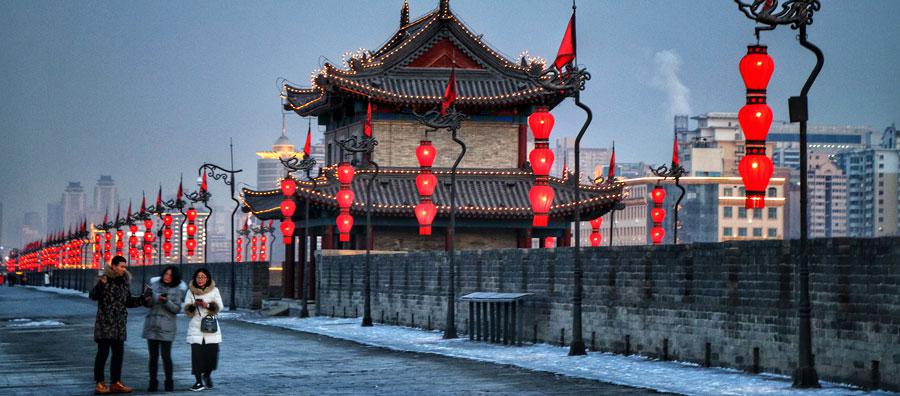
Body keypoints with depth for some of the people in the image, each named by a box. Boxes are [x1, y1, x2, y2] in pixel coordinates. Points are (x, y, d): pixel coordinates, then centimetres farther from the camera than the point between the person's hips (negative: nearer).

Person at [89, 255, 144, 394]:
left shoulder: (125, 281, 11)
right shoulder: (104, 279, -9)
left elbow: (128, 302, 19)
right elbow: (93, 296, -18)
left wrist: (142, 299, 4)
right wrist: (100, 284, -35)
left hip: (119, 325, 6)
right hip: (105, 323, -6)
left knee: (118, 353, 9)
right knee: (103, 352, -3)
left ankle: (115, 383, 17)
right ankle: (99, 384, 1)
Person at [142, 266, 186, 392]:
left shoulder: (177, 290, 1)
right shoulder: (155, 284, 7)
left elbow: (176, 309, -5)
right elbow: (148, 304, 9)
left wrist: (166, 301, -21)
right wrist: (148, 299, -13)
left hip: (166, 327, -2)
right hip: (151, 325, 3)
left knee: (166, 356, -7)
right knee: (153, 356, 5)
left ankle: (169, 383, 4)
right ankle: (153, 382, 11)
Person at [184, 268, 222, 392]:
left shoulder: (214, 290, 8)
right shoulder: (191, 292, 8)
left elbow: (219, 307, -2)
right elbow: (187, 311, 4)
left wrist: (207, 305, -19)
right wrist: (194, 305, -16)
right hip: (195, 328, 0)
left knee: (212, 354, -5)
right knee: (196, 354, -8)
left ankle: (207, 374, 23)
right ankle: (198, 382, 0)